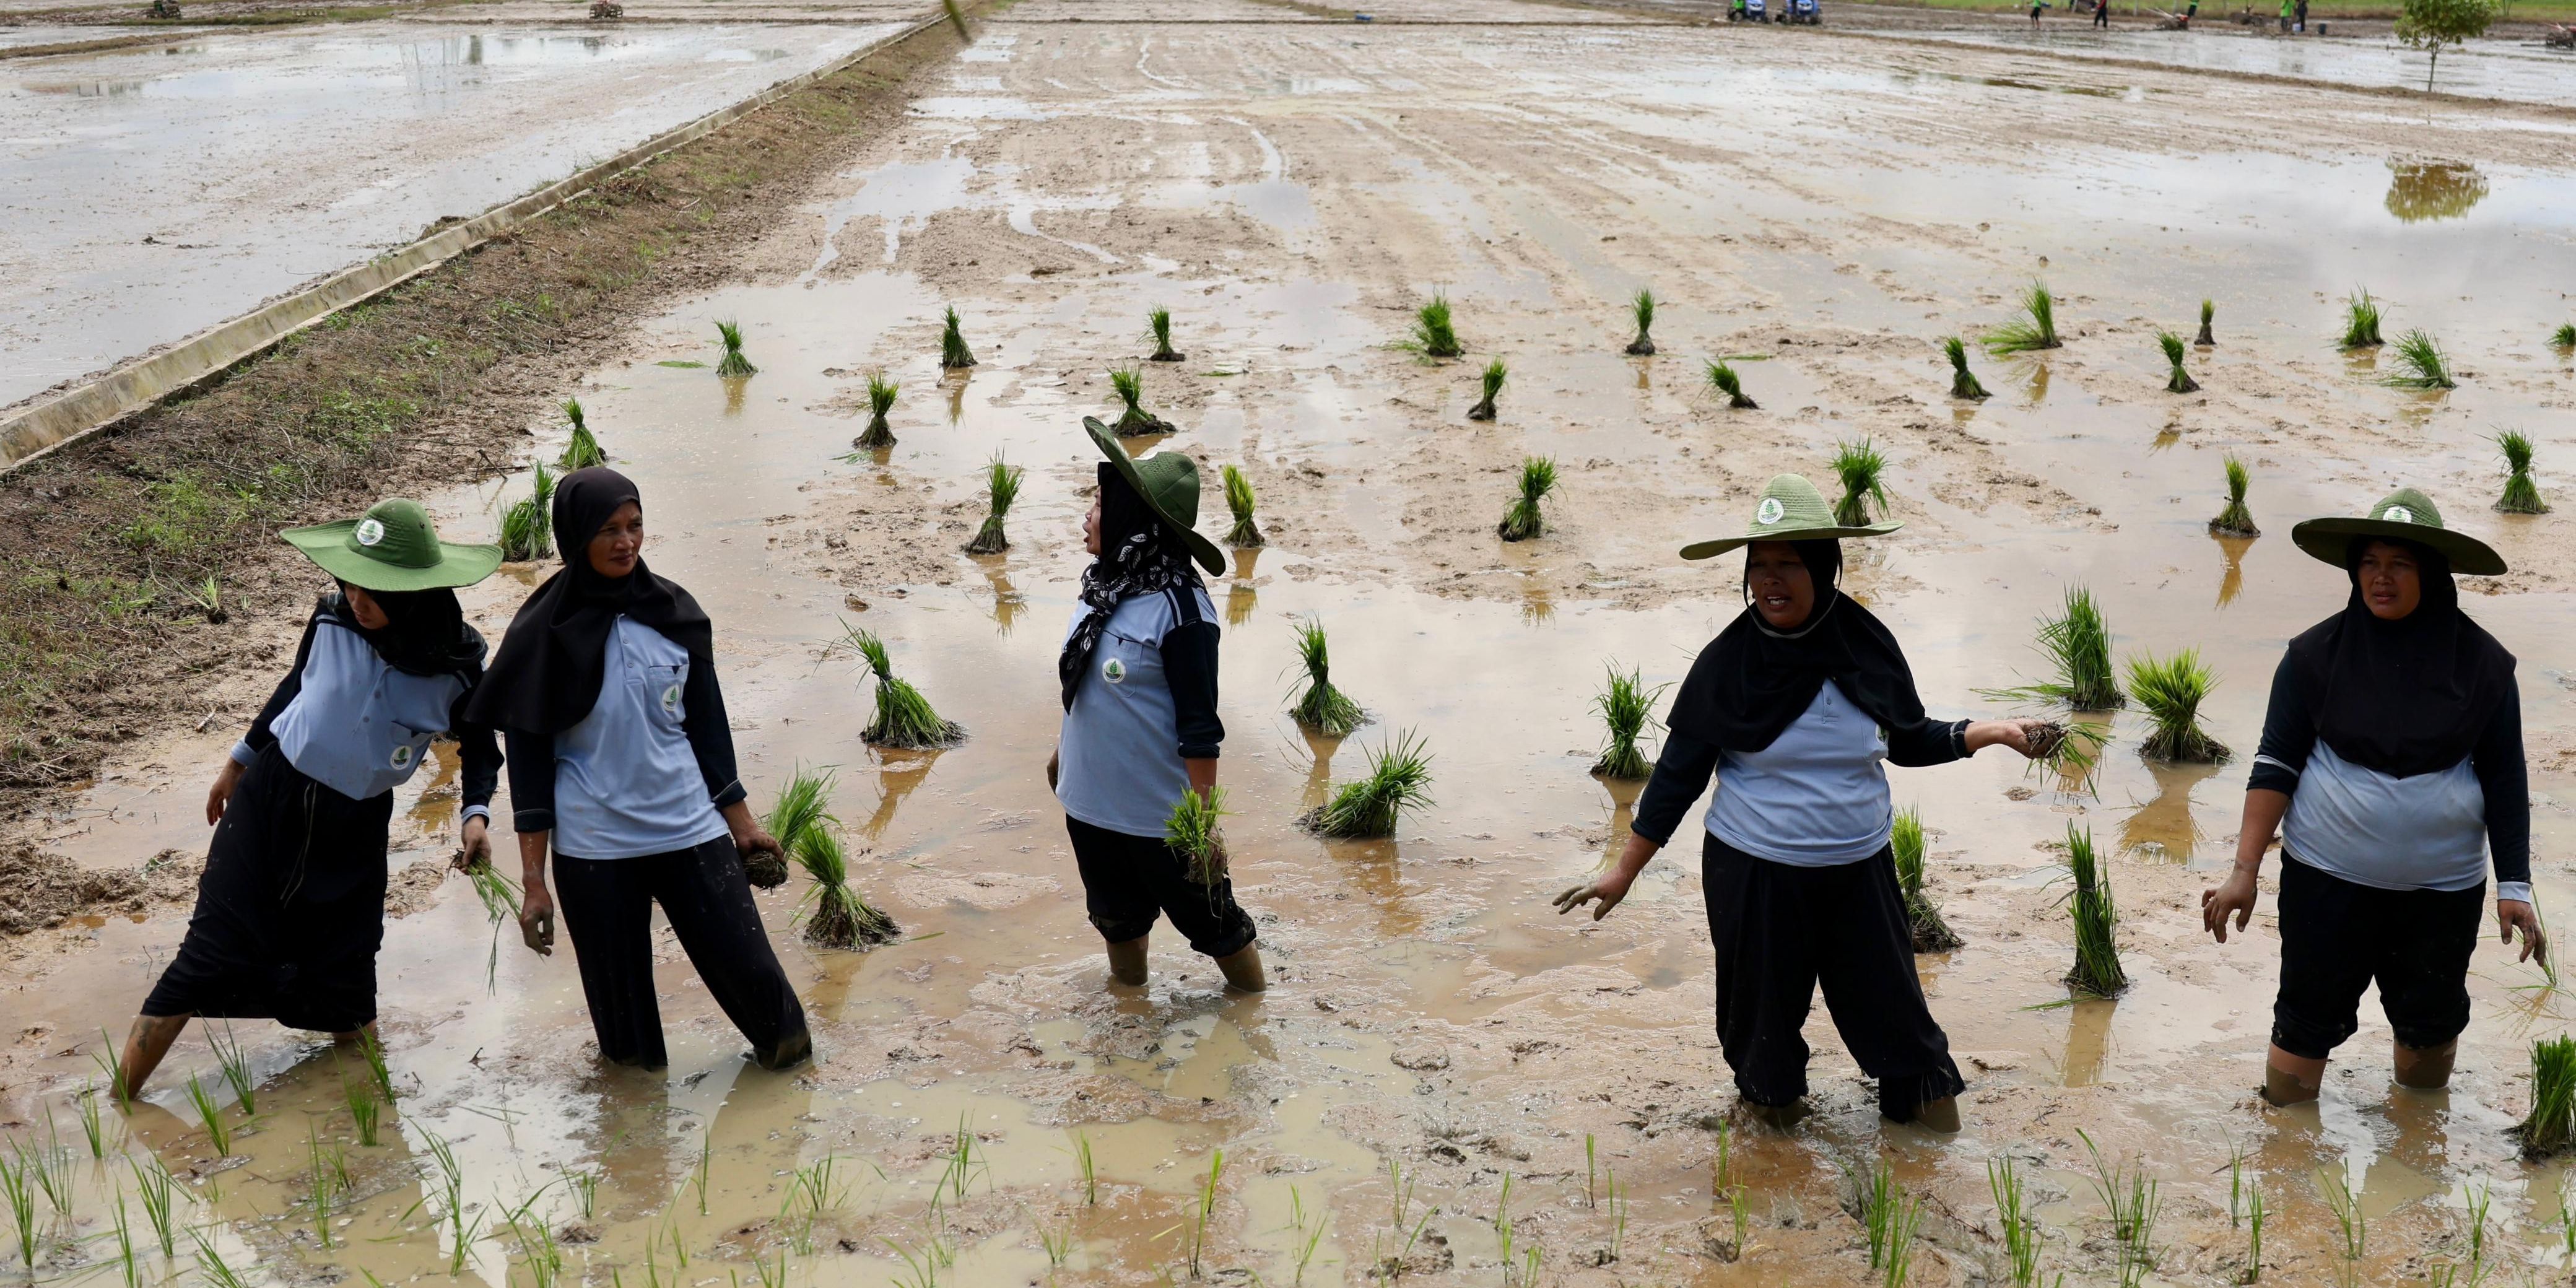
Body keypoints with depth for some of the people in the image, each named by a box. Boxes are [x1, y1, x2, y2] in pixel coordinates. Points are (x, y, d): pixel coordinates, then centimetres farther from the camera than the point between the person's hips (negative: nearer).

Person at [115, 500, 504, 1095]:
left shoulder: (458, 661, -15)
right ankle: (116, 1102, 8)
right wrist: (241, 757, 19)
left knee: (341, 977, 5)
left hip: (354, 827, 0)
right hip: (271, 795, 0)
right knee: (212, 953, -1)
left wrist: (476, 810, -15)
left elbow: (479, 742, 3)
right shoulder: (334, 619, -12)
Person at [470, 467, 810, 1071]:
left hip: (691, 830, 2)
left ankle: (787, 1057, 27)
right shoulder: (546, 635, -6)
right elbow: (528, 759, -4)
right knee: (622, 1001, 7)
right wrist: (533, 881, -6)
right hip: (594, 850, -2)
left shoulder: (672, 611, 3)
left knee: (748, 968, 1)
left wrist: (740, 819, 13)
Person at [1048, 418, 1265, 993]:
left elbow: (1199, 725, -21)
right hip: (1090, 799, 7)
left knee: (1207, 918, 10)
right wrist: (1065, 747, 22)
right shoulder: (1105, 585, -1)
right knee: (1116, 913, 25)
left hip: (1159, 811, -7)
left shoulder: (1180, 608, -24)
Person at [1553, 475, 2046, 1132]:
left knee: (1886, 994, 10)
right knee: (1765, 1001, 12)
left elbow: (1907, 741, 12)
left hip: (1860, 869, 2)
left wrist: (1987, 732, -1)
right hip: (1754, 874, -2)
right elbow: (1678, 773, -5)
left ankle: (1919, 1088, 35)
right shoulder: (1728, 663, -11)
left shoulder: (1867, 648, -4)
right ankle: (1772, 1091, 40)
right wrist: (1624, 870, -4)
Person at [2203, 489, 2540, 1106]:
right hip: (2327, 876, -1)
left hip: (2444, 886, 2)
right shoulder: (2318, 654, -7)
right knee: (2307, 1024, 3)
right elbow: (2277, 764, -5)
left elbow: (2505, 779, 1)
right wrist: (2245, 871, -10)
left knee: (2432, 1025, 16)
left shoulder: (2482, 662, -5)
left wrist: (2514, 886, -2)